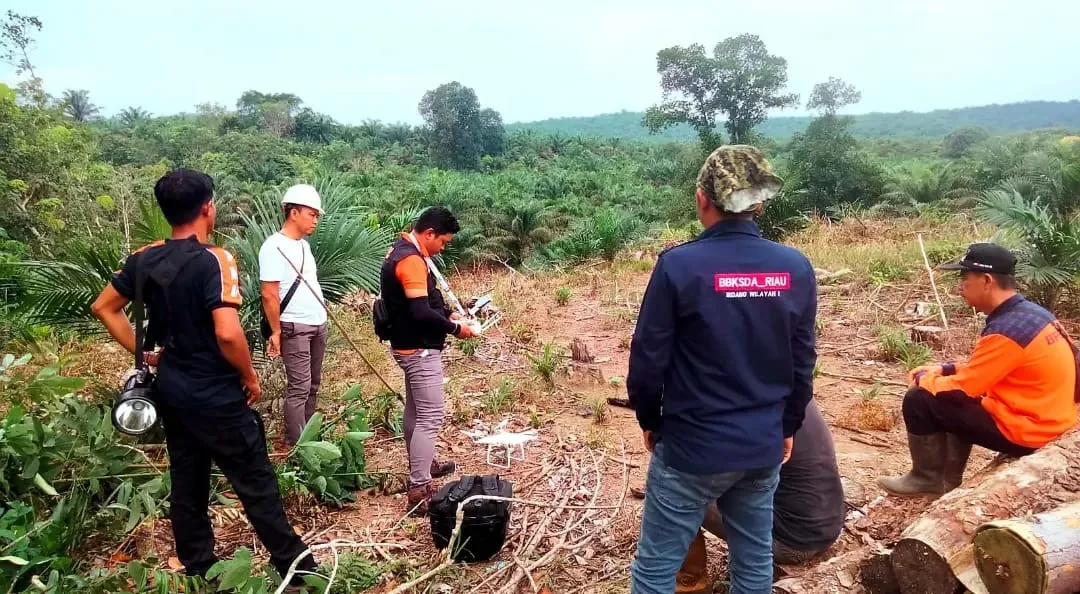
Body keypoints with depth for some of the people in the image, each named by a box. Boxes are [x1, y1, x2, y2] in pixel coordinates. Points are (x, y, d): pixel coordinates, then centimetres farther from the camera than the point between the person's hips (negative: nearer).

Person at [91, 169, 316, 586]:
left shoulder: (143, 259, 1)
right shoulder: (214, 260, -21)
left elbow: (103, 308, 12)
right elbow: (228, 333, -29)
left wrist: (143, 353, 14)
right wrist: (250, 378, -13)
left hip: (171, 390, 7)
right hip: (216, 397, -7)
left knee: (186, 483, 17)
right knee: (257, 485, 3)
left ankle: (197, 570, 31)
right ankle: (296, 569, 15)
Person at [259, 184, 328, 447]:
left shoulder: (303, 245, 12)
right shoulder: (274, 247, -15)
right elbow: (269, 295, -17)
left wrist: (321, 318, 15)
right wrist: (275, 332, -16)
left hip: (318, 325, 9)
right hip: (294, 328, -9)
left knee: (312, 386, 14)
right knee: (299, 388, -4)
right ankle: (297, 446, 4)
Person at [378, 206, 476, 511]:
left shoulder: (403, 250, 10)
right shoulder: (411, 260, -23)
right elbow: (421, 313, -29)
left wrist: (447, 314, 9)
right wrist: (455, 328, -16)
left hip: (410, 346, 11)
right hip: (419, 350, -11)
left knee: (416, 411, 21)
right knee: (430, 417, -7)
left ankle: (421, 465, 36)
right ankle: (419, 490, -4)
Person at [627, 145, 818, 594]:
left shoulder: (679, 265, -17)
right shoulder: (796, 268, -3)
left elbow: (648, 360, -11)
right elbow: (803, 364, 5)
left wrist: (649, 421, 6)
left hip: (691, 446, -4)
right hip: (764, 446, 5)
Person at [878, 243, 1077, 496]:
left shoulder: (1006, 330, -26)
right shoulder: (1028, 312, 4)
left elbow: (963, 387, -18)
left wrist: (924, 379, 0)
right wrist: (944, 370, 10)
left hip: (1023, 430, -10)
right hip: (1045, 421, 10)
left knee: (918, 401, -8)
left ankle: (928, 479, 11)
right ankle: (948, 478, 25)